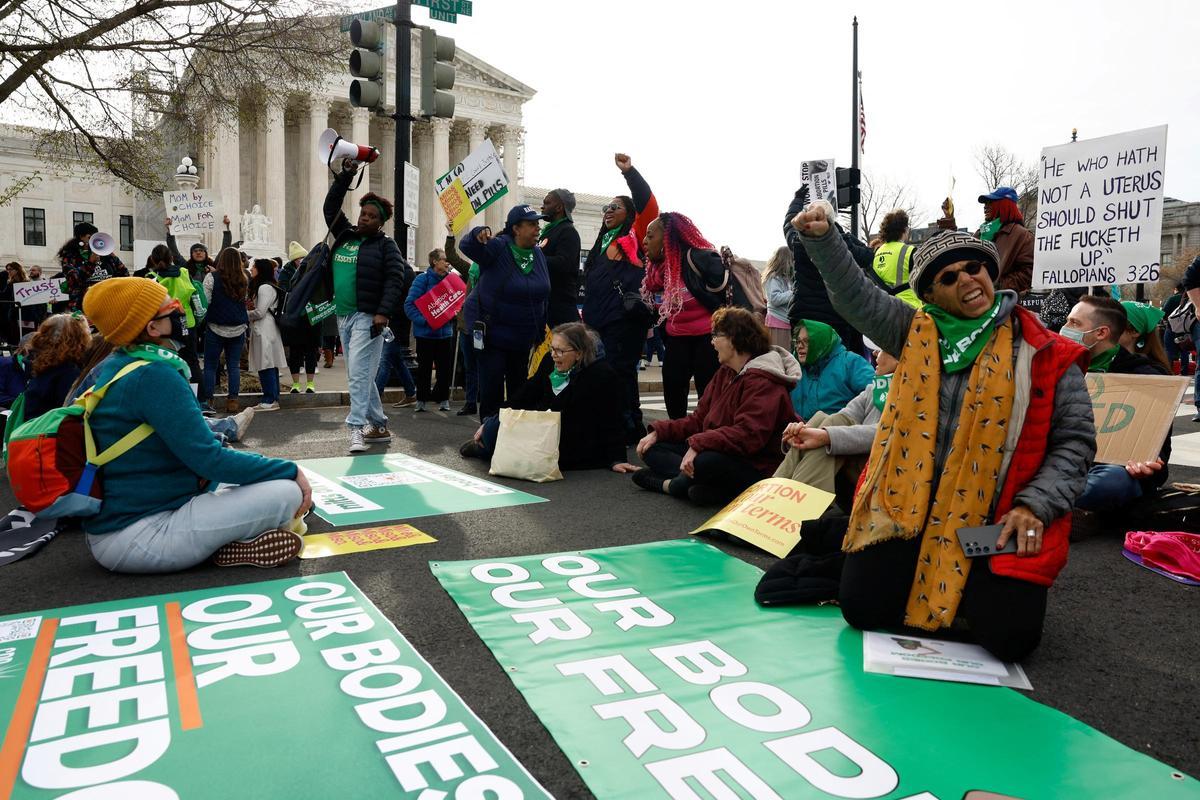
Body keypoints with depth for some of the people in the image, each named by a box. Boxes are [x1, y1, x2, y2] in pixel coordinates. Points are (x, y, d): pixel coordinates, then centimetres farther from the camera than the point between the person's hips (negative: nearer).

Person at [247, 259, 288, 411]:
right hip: (263, 330, 10)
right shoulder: (263, 286, 19)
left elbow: (259, 312, -15)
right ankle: (273, 399, 13)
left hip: (264, 330, -10)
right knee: (271, 366, 10)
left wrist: (245, 315, 1)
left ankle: (270, 400, -6)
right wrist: (250, 306, 5)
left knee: (266, 366, -8)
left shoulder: (265, 287, -12)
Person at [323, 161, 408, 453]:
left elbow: (395, 279, -11)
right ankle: (379, 426, 19)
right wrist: (345, 176, 8)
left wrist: (384, 312, -22)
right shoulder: (344, 235, 15)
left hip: (367, 317, -7)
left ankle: (357, 426, -15)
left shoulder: (385, 245, -2)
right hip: (343, 316, 7)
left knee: (358, 373, -15)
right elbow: (331, 207, 17)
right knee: (360, 375, 11)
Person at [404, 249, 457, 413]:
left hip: (445, 332, 4)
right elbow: (410, 305, -13)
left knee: (445, 367, 7)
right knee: (424, 367, 5)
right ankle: (421, 400, 16)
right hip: (425, 332, -4)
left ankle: (443, 399, 18)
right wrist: (424, 320, -24)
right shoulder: (423, 279, -9)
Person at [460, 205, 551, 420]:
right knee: (492, 386, -7)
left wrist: (541, 333, 14)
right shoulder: (498, 247, -14)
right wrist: (477, 235, -52)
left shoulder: (538, 254, 5)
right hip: (492, 333, -6)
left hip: (524, 336, 6)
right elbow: (466, 247, -29)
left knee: (519, 386, 16)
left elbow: (543, 296, 13)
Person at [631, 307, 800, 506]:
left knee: (706, 462, -40)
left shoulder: (762, 381, -17)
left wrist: (697, 444, -35)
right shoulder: (725, 373, 14)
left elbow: (748, 435, -30)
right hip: (719, 454, 10)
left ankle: (672, 484, -9)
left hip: (756, 469, -10)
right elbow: (699, 420, 12)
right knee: (653, 448, 4)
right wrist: (658, 431, 0)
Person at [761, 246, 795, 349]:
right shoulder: (774, 278, -8)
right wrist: (793, 292, -15)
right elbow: (775, 299, -19)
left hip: (786, 320, 9)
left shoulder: (786, 278, 19)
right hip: (777, 321, -9)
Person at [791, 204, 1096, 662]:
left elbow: (1075, 441, 2)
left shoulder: (1045, 355, 1)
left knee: (1008, 636, -14)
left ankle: (973, 588, 22)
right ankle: (927, 580, 25)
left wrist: (1034, 506, -11)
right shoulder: (918, 334, 8)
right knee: (862, 609, -8)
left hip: (997, 521, -1)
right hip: (911, 507, 2)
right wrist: (822, 238, -19)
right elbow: (856, 296, -3)